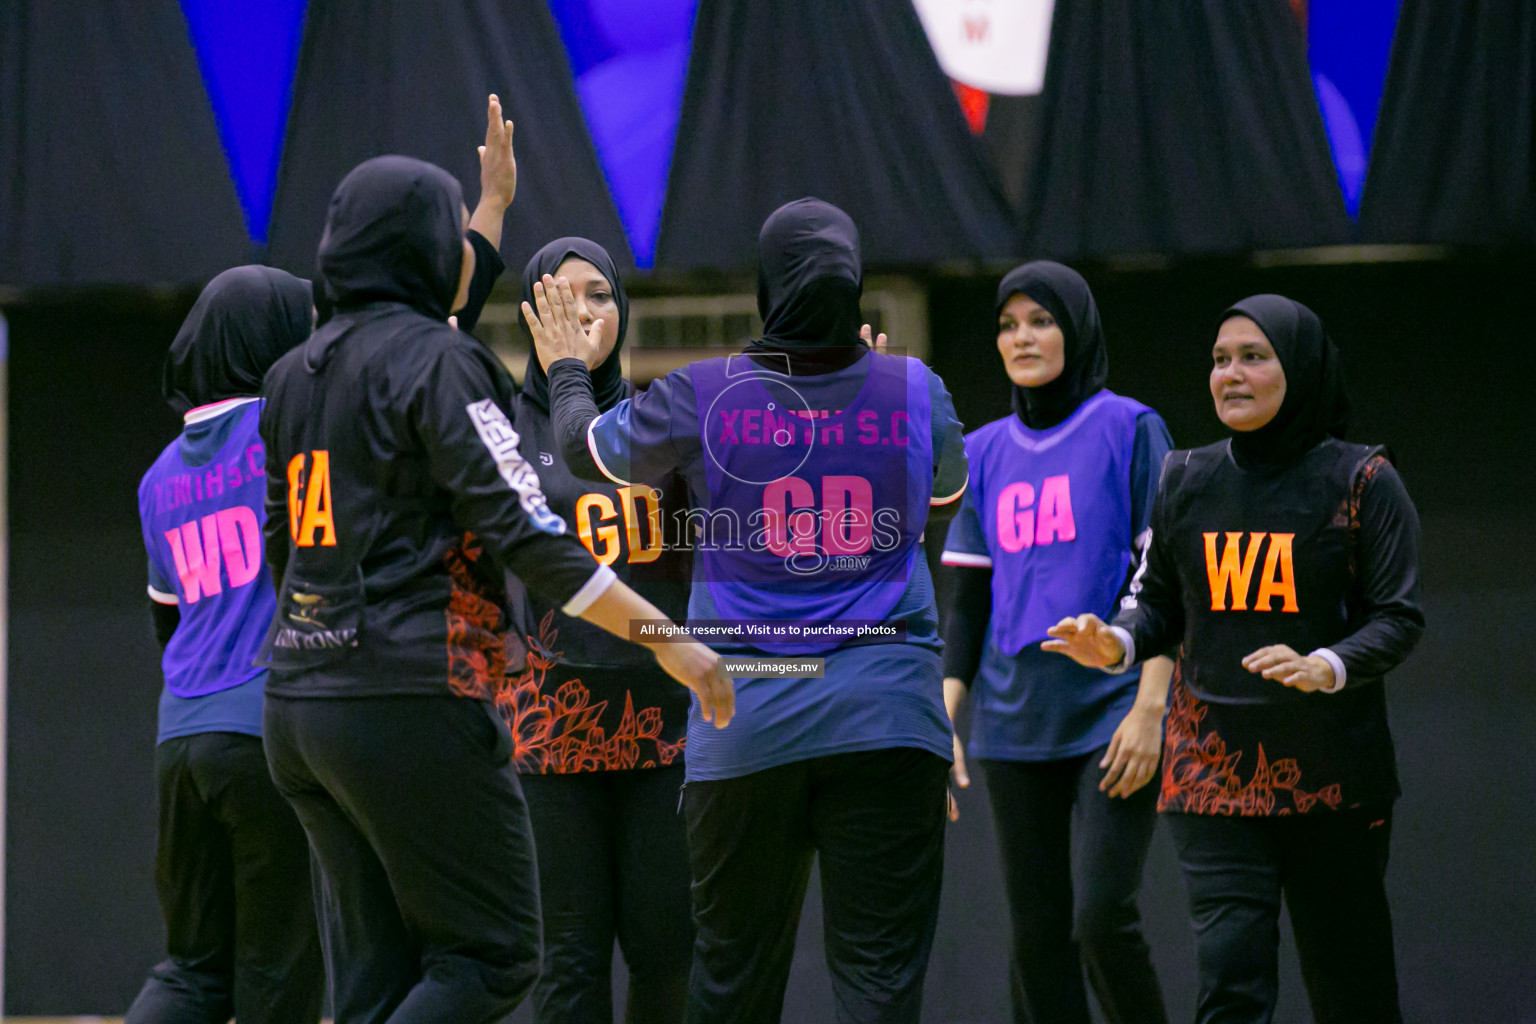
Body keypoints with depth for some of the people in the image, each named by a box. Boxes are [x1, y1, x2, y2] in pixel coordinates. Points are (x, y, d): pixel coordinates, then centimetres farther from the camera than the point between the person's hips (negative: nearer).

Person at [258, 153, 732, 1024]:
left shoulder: (296, 374, 15)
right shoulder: (436, 361, -9)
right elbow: (525, 529, -16)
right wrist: (668, 639, -14)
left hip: (303, 699, 8)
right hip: (412, 698, -8)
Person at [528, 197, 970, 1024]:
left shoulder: (699, 397, -2)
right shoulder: (914, 391, 2)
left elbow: (589, 449, 17)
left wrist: (566, 371, 38)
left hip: (746, 720, 0)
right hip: (888, 710, 0)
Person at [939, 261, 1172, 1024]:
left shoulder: (1128, 430, -1)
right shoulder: (986, 453, 13)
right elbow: (967, 599, 14)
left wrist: (1150, 709, -13)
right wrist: (942, 721, 5)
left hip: (1111, 714, -5)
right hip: (1014, 724, 5)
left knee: (1102, 917, -16)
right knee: (1036, 935, 4)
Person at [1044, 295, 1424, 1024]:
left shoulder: (1360, 483, -3)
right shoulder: (1186, 481, 7)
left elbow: (1399, 618, -6)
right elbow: (1158, 600, 13)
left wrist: (1327, 667, -24)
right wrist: (1118, 644, -9)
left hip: (1330, 772, -2)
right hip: (1214, 770, 2)